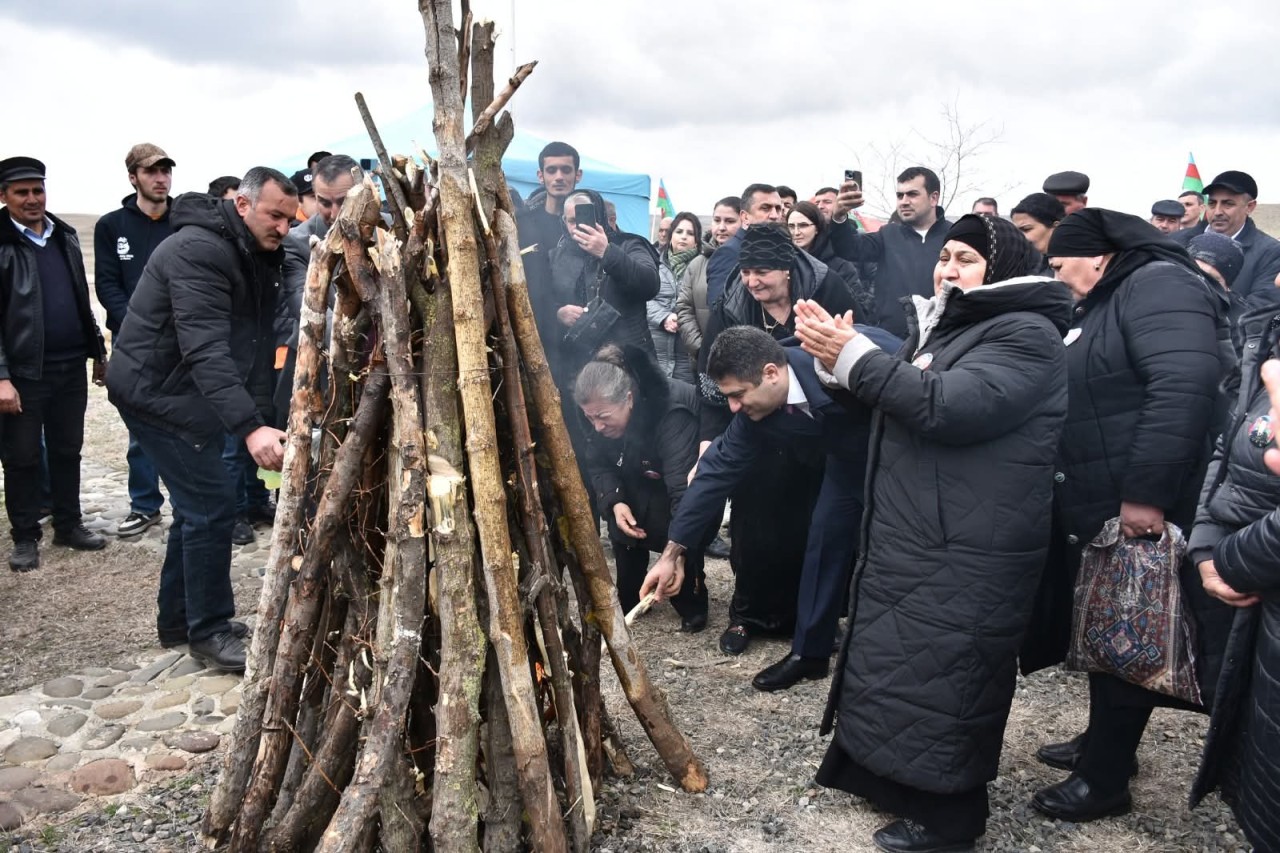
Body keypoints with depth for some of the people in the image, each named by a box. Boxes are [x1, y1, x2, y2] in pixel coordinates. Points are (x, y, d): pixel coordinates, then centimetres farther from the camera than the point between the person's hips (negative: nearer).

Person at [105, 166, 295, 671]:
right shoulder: (198, 250, -25)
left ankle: (178, 619, 29)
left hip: (191, 395, 9)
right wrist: (250, 428, -43)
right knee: (213, 505, -9)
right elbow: (206, 350, -35)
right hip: (155, 392, -9)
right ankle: (208, 632, 4)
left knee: (198, 505, 15)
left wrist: (262, 418, -2)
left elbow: (257, 345, 7)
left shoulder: (261, 258, 5)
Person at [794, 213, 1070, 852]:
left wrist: (854, 356, -21)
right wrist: (838, 360, -2)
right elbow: (896, 400, 16)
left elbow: (946, 406, -27)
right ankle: (889, 774, 39)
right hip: (908, 537, 9)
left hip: (966, 553, -9)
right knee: (898, 659, 20)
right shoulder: (941, 325, 16)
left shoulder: (1025, 335, -13)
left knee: (943, 676, 1)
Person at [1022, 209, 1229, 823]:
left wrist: (1146, 491, -29)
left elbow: (1185, 385, -28)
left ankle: (1105, 779, 18)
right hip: (1091, 512, 9)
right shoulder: (1101, 305, 18)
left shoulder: (1157, 285, -13)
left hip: (1137, 514, -9)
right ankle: (1104, 742, 37)